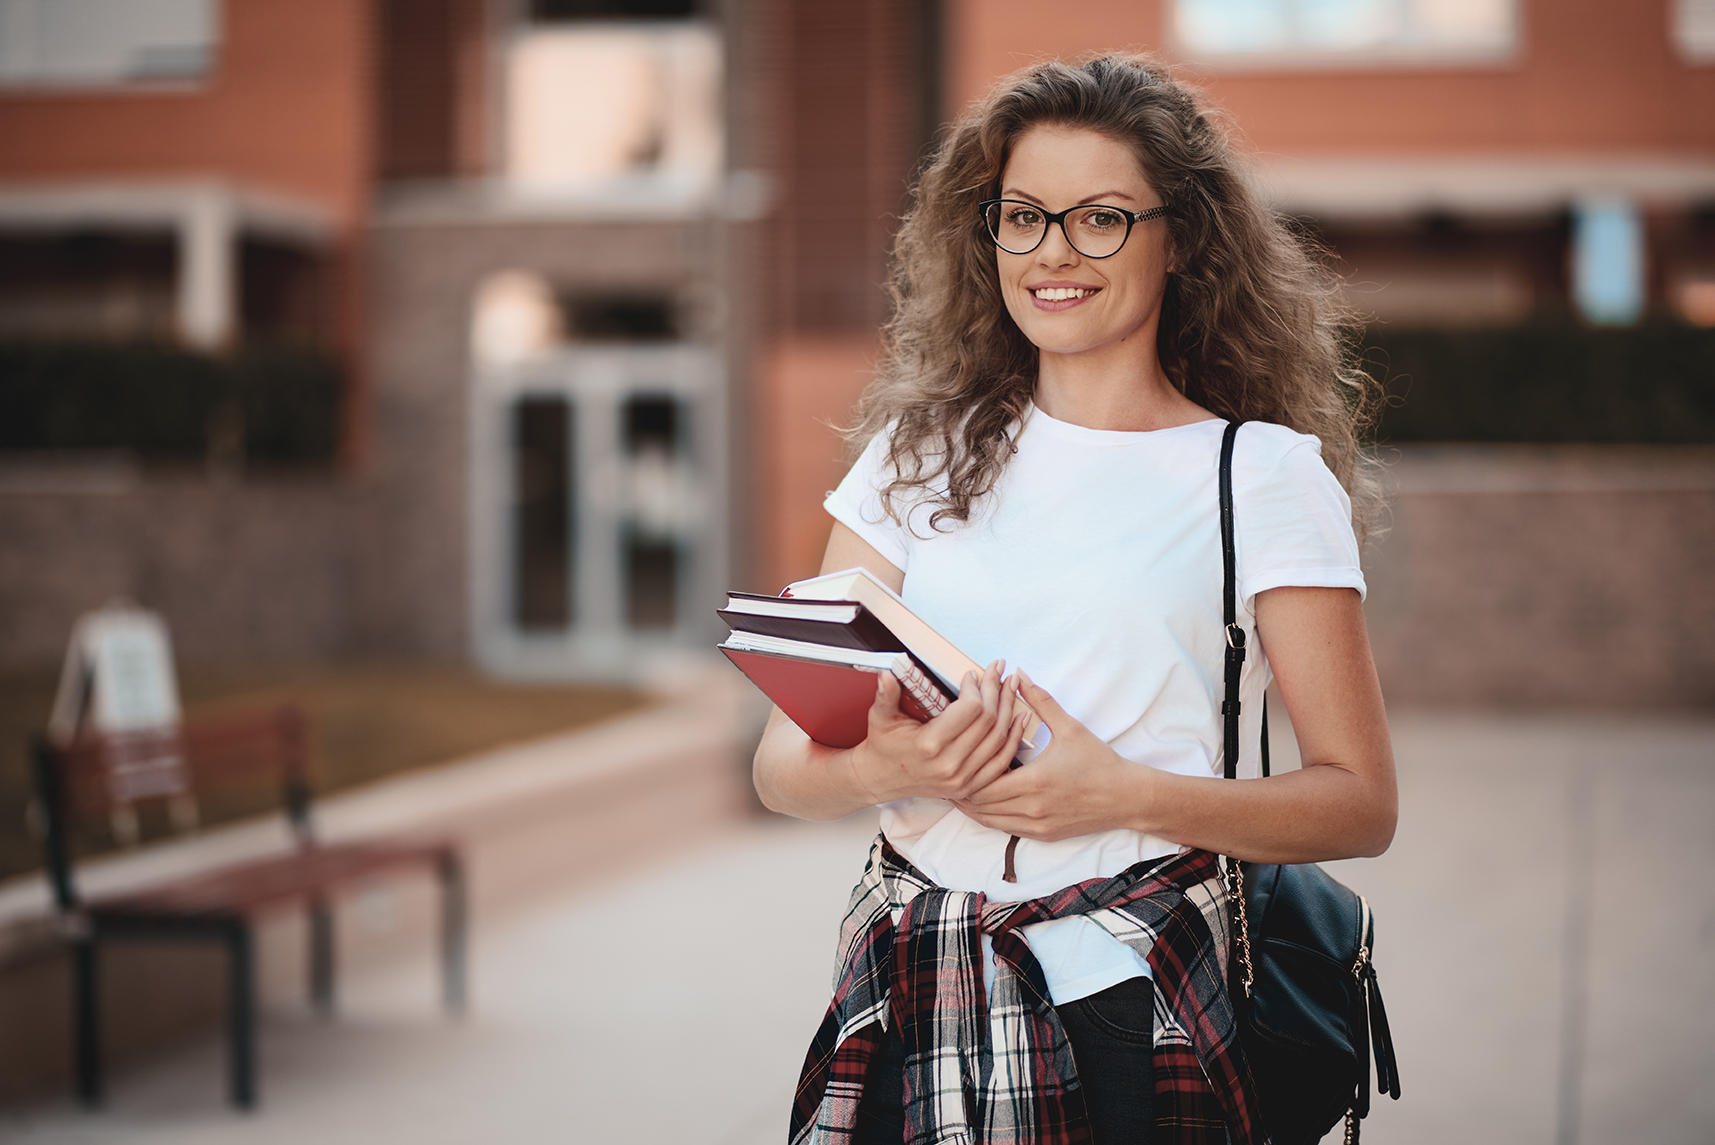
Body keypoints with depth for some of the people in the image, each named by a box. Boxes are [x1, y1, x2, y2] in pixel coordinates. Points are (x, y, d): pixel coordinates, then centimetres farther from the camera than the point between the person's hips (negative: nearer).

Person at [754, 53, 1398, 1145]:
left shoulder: (1265, 474, 2)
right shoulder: (923, 451, 12)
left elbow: (1360, 801, -1)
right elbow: (786, 760, 7)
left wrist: (1124, 794, -16)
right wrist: (882, 769, -17)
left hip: (1133, 998, -2)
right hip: (911, 996, 2)